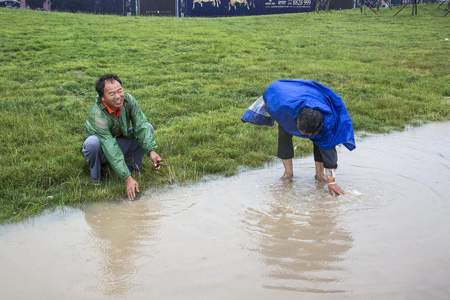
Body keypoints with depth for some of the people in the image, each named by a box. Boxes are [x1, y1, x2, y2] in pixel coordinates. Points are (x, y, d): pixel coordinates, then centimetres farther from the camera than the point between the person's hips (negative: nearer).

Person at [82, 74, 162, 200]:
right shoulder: (97, 115, -35)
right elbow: (110, 149, -38)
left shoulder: (128, 99, -22)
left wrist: (151, 151, -36)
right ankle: (95, 178, -11)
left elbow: (141, 126, -20)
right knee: (92, 142, -38)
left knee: (148, 128, -16)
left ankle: (133, 166, 0)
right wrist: (127, 178, -41)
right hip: (102, 151, -4)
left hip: (121, 142, 4)